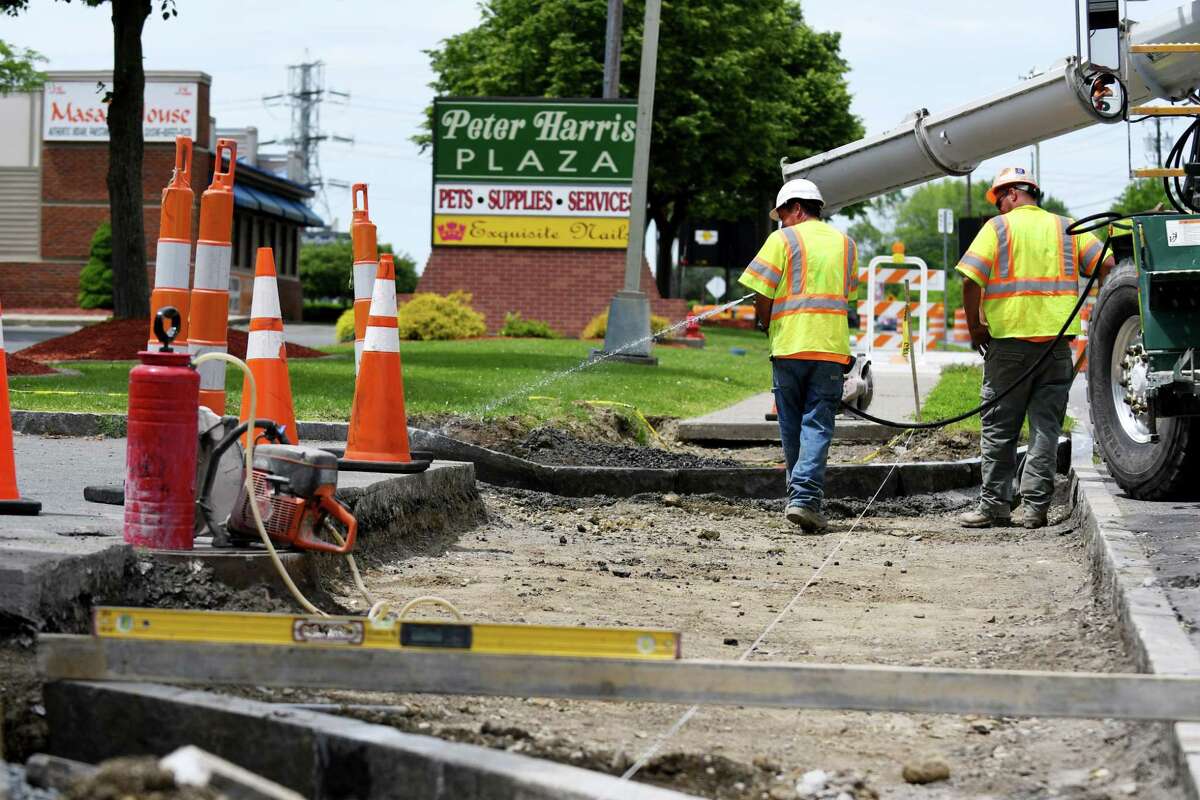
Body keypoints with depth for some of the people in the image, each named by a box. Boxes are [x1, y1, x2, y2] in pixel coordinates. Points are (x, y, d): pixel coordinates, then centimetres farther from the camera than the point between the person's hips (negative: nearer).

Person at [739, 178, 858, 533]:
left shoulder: (783, 239, 0)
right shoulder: (846, 244, 15)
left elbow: (762, 295, -5)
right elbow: (846, 295, 17)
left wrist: (766, 326, 11)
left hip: (789, 345, -2)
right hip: (831, 346, 2)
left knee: (792, 425, 11)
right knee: (818, 425, -3)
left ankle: (799, 493, 20)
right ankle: (805, 498, -18)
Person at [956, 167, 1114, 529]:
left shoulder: (998, 227, 1)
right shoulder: (1066, 228, 12)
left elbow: (971, 280, -10)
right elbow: (1107, 266, 2)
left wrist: (975, 327, 0)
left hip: (1009, 340, -3)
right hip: (1057, 340, 3)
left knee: (999, 427, 6)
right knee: (1046, 425, 6)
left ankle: (994, 505, 7)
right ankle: (1034, 506, 2)